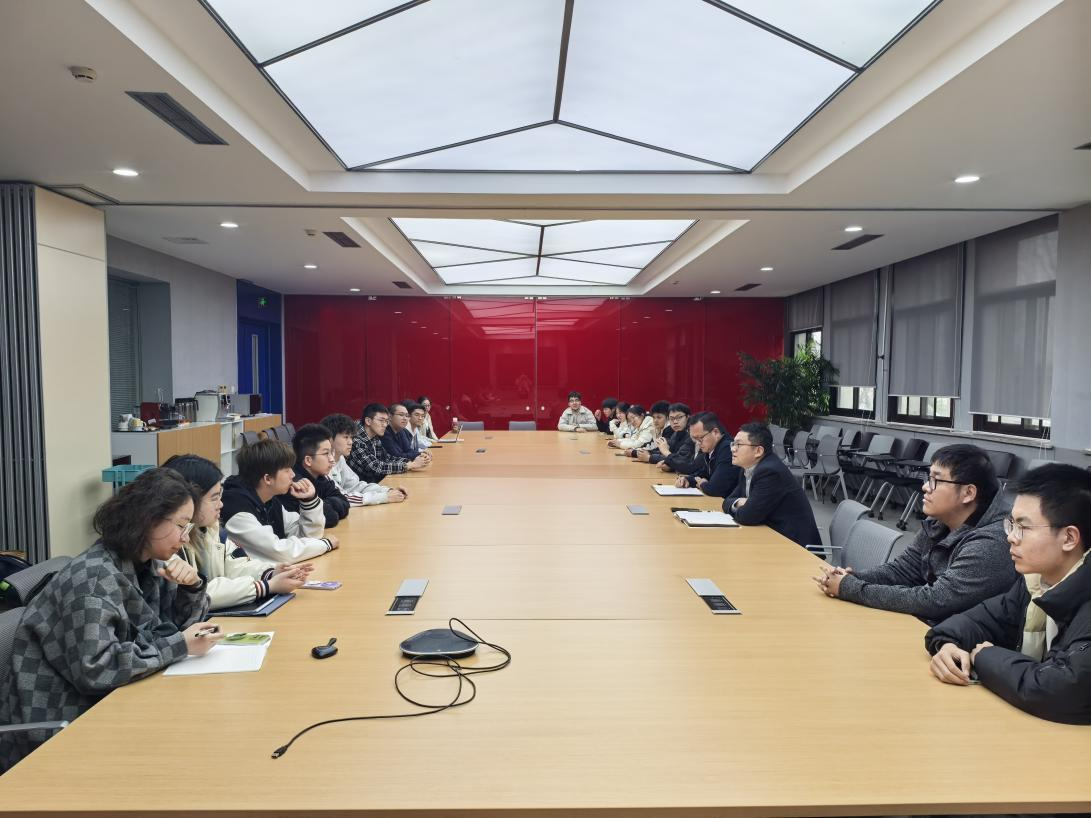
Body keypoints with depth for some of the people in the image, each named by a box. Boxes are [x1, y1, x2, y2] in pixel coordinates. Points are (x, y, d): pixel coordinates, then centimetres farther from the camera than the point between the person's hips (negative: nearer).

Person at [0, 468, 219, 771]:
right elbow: (93, 668, -32)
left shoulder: (146, 563, 0)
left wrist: (191, 585, -11)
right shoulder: (96, 577, -24)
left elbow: (179, 622, 9)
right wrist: (180, 645, -27)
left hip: (105, 703, 7)